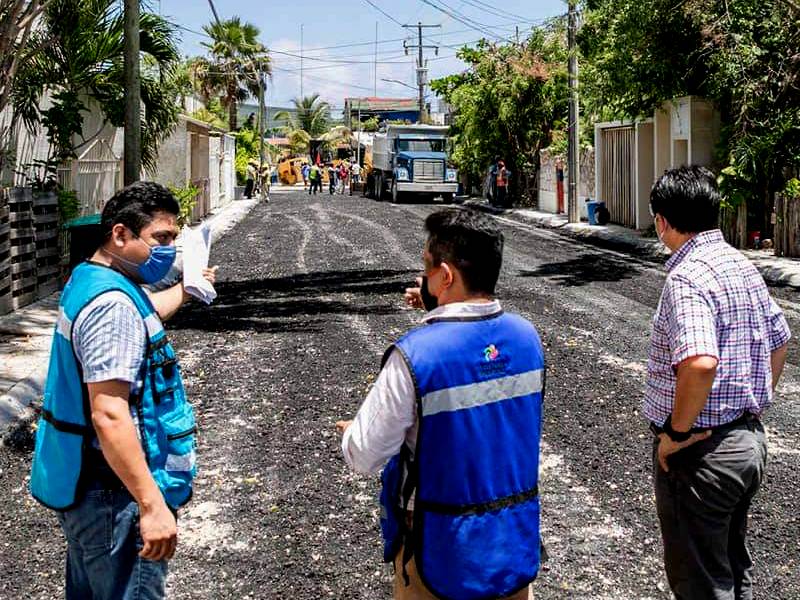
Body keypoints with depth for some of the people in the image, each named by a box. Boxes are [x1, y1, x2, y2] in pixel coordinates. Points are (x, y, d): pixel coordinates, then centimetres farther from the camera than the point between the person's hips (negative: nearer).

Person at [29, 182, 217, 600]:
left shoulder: (88, 281, 11)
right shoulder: (113, 305, -23)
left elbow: (147, 311, 36)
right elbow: (108, 414, -29)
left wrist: (187, 288, 53)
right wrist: (152, 505, -30)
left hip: (80, 482, 11)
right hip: (115, 492, -11)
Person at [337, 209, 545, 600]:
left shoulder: (414, 356, -26)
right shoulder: (527, 337, -8)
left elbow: (363, 457, -17)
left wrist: (350, 433, 4)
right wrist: (440, 313, 10)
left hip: (444, 554, -4)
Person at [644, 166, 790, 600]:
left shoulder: (686, 276, -22)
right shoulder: (743, 266, 6)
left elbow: (700, 362, -36)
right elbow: (779, 341, 18)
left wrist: (677, 431, -23)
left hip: (700, 452, -9)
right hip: (749, 441, 9)